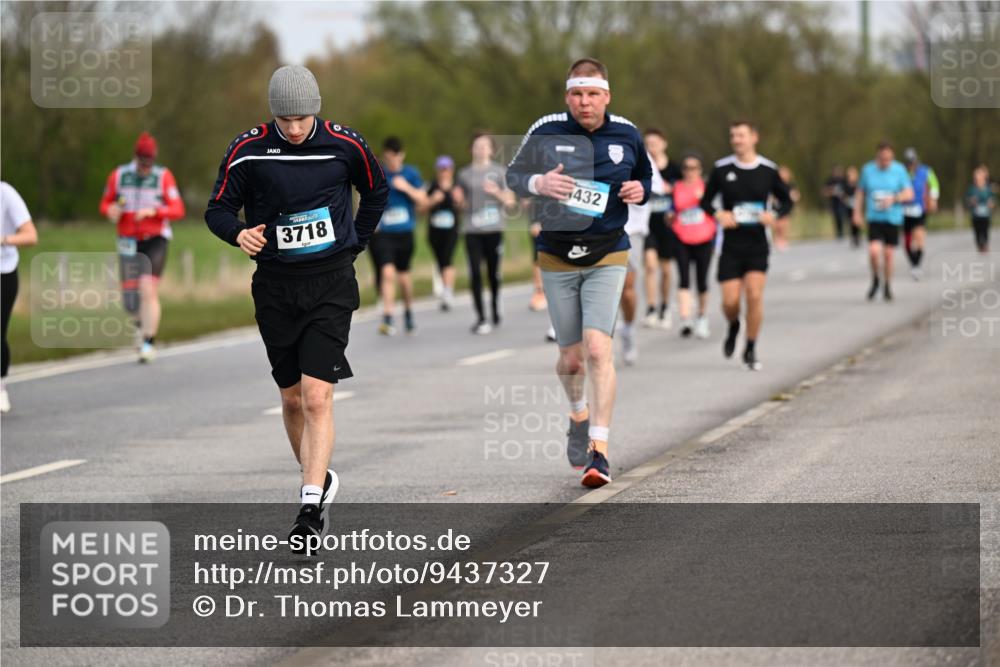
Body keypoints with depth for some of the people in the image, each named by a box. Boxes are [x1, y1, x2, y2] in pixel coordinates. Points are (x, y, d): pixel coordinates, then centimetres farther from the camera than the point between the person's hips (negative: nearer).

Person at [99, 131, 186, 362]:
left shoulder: (163, 177, -5)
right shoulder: (119, 176, 1)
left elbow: (178, 210, -11)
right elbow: (105, 204, 11)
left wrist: (154, 211, -28)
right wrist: (111, 210, -13)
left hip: (155, 240, -3)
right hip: (129, 243, 3)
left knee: (148, 290, -18)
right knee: (129, 298, 2)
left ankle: (148, 344, -11)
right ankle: (142, 322, 39)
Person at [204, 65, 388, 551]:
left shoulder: (344, 145, -5)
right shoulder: (248, 150, -6)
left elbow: (376, 192, 14)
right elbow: (218, 208, 0)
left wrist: (354, 243, 9)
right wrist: (239, 233, -21)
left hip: (331, 284, -2)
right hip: (275, 286, 2)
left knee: (317, 397, -13)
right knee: (292, 398, 11)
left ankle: (311, 508, -15)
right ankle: (319, 480, 33)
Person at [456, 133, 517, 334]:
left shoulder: (500, 172, 8)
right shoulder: (465, 175, 13)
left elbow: (510, 203, 6)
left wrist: (497, 193, -12)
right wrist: (459, 201, 0)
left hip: (494, 229, -1)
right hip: (472, 230, 1)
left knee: (494, 273, 1)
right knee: (475, 273, -9)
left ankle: (495, 310, 23)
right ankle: (480, 318, -7)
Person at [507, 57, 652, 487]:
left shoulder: (626, 135, -1)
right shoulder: (546, 131, -5)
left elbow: (645, 176, 17)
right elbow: (513, 175, 4)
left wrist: (641, 191, -7)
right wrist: (538, 183, -18)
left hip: (607, 257, -1)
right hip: (557, 258, 1)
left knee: (598, 348, -17)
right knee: (571, 358, 8)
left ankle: (599, 451, -15)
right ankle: (578, 414, 42)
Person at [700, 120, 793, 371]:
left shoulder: (768, 170, 0)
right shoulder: (722, 169, 1)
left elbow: (787, 201, 10)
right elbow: (706, 200, 9)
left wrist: (774, 214, -11)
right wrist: (718, 214, -12)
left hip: (757, 244, -1)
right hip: (731, 244, 1)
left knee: (754, 295, -12)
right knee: (730, 300, -5)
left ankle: (751, 350, 3)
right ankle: (733, 327, 31)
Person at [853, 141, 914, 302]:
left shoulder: (899, 170, -4)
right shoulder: (868, 170, 0)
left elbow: (909, 194, -5)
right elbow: (860, 192, 11)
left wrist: (893, 199, -22)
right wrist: (857, 213, 2)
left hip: (893, 218, 0)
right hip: (874, 218, 0)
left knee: (888, 254, 5)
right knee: (874, 251, -16)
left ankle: (887, 286, 24)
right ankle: (875, 280, 10)